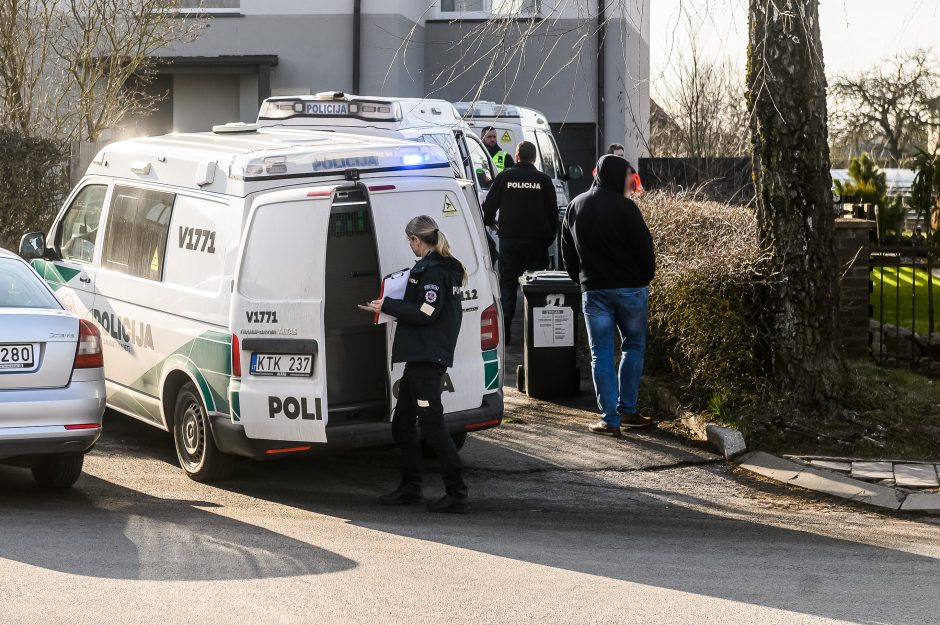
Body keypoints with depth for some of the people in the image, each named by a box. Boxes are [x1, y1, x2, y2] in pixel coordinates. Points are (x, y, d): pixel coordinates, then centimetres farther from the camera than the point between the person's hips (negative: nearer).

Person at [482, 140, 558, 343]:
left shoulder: (504, 177, -1)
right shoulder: (544, 180, 1)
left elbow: (488, 207, 3)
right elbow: (553, 212, 5)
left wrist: (491, 222, 22)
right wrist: (550, 235, 18)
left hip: (509, 237, 0)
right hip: (537, 240, 0)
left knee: (507, 282, 6)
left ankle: (504, 325, -4)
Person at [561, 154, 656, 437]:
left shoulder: (575, 207, 6)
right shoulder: (624, 207, -11)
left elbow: (568, 253, 13)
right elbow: (645, 249, -8)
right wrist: (645, 281, 7)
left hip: (593, 290, 3)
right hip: (629, 288, -3)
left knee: (601, 354, 4)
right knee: (633, 345, 13)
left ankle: (609, 418, 1)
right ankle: (627, 410, 13)